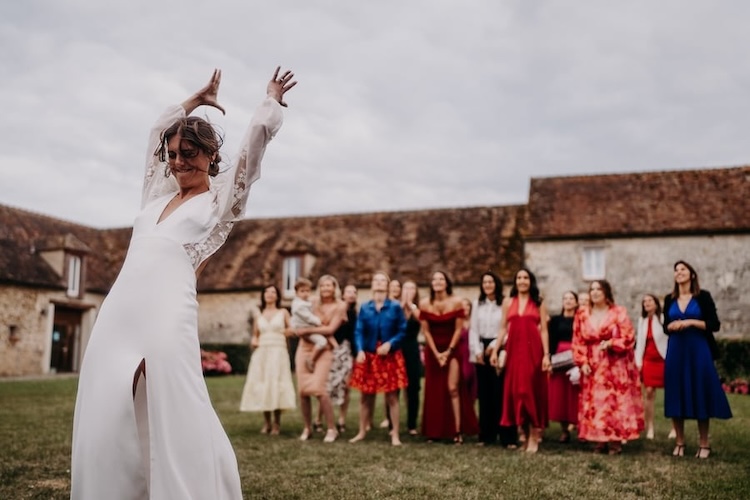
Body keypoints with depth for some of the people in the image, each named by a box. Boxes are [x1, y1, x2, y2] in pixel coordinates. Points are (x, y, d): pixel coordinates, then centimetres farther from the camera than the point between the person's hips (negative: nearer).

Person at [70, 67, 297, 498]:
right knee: (106, 422, 5)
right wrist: (196, 100, 39)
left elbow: (256, 139, 5)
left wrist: (272, 99, 19)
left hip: (167, 311, -6)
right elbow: (158, 131, 34)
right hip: (118, 309, 6)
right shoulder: (159, 194, 23)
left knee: (174, 425, -9)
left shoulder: (221, 198, 8)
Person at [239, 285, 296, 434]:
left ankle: (277, 423, 0)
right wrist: (253, 341, -3)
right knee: (261, 385, -1)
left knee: (276, 385, -8)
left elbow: (292, 330, 7)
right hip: (261, 353, 3)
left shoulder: (283, 312, 8)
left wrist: (285, 332, -12)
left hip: (278, 352, -2)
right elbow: (255, 335, 18)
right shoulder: (258, 315, 14)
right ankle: (267, 422, 9)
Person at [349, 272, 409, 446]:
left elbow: (402, 331, -2)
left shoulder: (395, 307, -2)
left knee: (392, 396, 2)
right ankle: (362, 432, 23)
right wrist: (360, 351, -14)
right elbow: (358, 331, 0)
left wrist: (390, 344, -18)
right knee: (366, 396, 10)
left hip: (390, 357, -2)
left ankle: (395, 434, 12)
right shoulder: (365, 308, 3)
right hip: (368, 356, 2)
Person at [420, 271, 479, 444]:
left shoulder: (456, 302, -8)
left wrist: (449, 351, -10)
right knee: (434, 391, 3)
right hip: (433, 350, 2)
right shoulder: (425, 304, -4)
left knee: (453, 389, -10)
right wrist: (436, 353, -8)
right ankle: (434, 431, 9)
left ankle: (458, 430, -8)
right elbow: (426, 331, -2)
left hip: (453, 349, -2)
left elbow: (458, 329, -6)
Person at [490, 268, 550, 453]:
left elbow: (544, 330, 2)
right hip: (514, 349, 2)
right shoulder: (508, 302, 11)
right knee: (515, 390, 2)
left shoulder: (538, 303, 6)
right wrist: (495, 351, 2)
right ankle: (524, 432, 13)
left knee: (532, 390, -2)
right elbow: (503, 328, 9)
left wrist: (546, 355, -6)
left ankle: (534, 434, 6)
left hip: (533, 350, -2)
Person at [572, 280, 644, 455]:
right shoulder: (582, 315, 8)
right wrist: (583, 362, -5)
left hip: (615, 367, -3)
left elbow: (628, 338, -6)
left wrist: (610, 343, -20)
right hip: (592, 367, 3)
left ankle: (616, 441, 2)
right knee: (594, 403, 1)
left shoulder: (619, 312, -2)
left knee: (615, 402, -5)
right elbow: (578, 342, 6)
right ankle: (600, 441, 8)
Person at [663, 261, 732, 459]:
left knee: (700, 394, -1)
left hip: (698, 351, -3)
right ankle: (679, 442, 13)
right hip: (676, 351, 3)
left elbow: (715, 324, -6)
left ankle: (704, 444, 9)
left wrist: (691, 322, -16)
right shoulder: (669, 299, 9)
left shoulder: (703, 296, -1)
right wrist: (672, 326, -8)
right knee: (676, 395, 3)